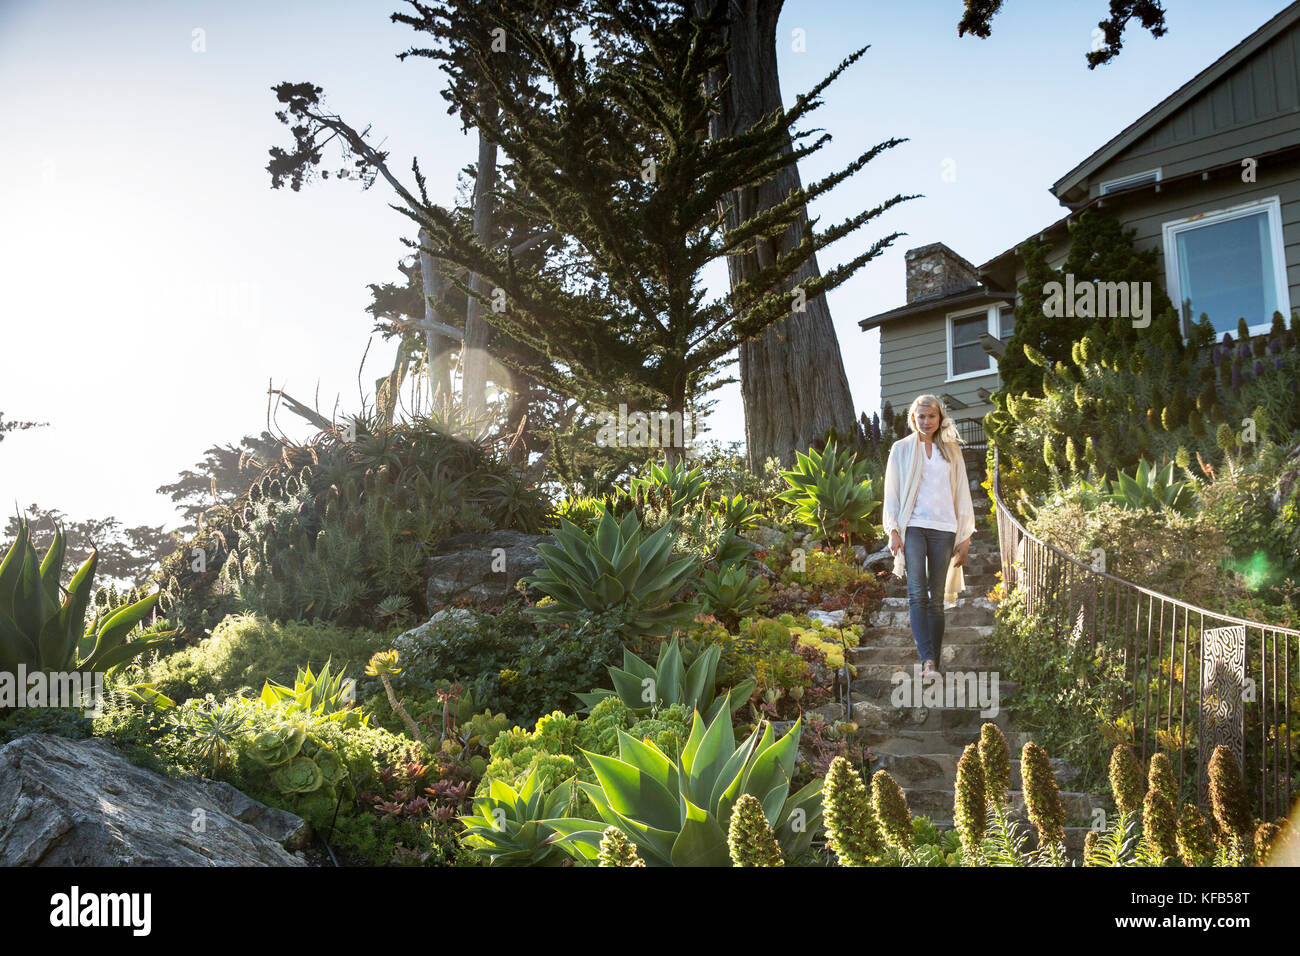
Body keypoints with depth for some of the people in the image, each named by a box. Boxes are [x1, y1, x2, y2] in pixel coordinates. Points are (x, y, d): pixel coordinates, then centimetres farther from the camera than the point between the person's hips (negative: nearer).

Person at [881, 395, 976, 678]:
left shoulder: (951, 451, 15)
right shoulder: (901, 449, 11)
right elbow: (892, 492, 8)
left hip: (943, 528, 2)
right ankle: (927, 660, -23)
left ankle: (934, 663, 6)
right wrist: (893, 531, -3)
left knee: (937, 598, 2)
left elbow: (962, 494, 14)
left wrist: (965, 537, 8)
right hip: (913, 527, -2)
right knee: (917, 593, -16)